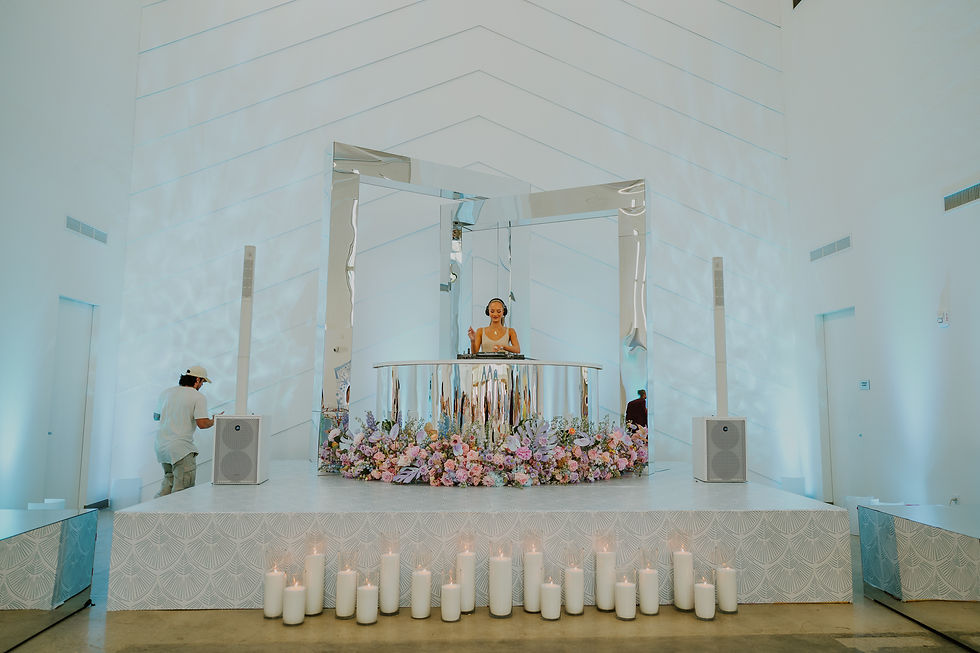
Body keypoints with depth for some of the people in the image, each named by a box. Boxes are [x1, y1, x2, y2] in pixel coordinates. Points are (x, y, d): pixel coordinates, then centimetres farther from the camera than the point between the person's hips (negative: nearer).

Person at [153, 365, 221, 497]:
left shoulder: (166, 392, 10)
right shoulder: (198, 397, -9)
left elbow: (156, 417, 20)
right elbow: (202, 423, -16)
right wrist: (214, 420, 3)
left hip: (161, 445, 7)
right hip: (182, 449, -7)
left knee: (169, 478, 26)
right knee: (183, 491, 0)